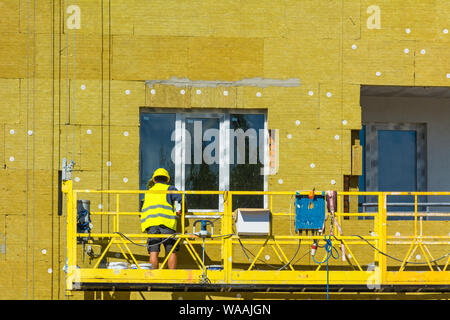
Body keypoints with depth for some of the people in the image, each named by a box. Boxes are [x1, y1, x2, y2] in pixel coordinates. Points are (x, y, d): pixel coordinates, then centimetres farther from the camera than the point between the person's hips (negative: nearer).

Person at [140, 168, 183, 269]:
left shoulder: (149, 192, 26)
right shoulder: (169, 189, 13)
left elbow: (143, 210, 30)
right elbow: (182, 199, 0)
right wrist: (182, 211, 17)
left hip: (150, 223, 3)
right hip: (166, 222, -3)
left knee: (153, 252, -1)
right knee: (171, 251, 0)